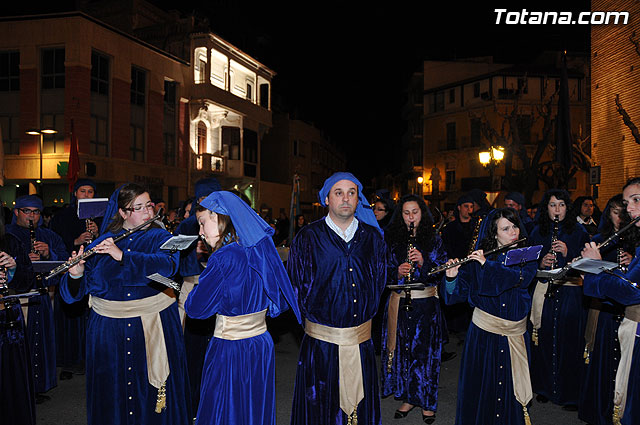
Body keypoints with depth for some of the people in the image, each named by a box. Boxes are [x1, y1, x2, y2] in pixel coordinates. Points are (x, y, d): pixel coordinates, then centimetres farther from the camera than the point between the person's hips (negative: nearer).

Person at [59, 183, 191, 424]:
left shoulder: (160, 238, 1)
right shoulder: (102, 243, 5)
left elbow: (166, 265, -22)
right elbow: (76, 292, 3)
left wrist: (122, 255, -28)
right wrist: (76, 274, -18)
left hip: (153, 329, -1)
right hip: (108, 330, 2)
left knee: (153, 393, 5)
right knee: (111, 392, 11)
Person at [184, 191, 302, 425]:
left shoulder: (223, 258, -21)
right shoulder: (263, 248, 1)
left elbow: (195, 307, -13)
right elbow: (278, 303, 12)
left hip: (230, 351, -7)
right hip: (262, 345, 7)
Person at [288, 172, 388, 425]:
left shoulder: (372, 237, 5)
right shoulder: (308, 238, -4)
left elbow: (379, 282, 10)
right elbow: (296, 286, -1)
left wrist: (365, 315, 5)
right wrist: (315, 317, -1)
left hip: (362, 341, 3)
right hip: (321, 341, -2)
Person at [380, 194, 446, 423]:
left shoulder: (433, 239, 4)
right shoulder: (391, 238, 5)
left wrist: (423, 261, -16)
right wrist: (397, 272, -15)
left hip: (427, 303, -1)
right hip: (399, 302, 1)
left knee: (426, 351, 3)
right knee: (402, 349, 7)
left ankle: (427, 402, 19)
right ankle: (407, 398, 24)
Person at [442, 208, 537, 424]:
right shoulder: (479, 257, -1)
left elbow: (522, 277, -19)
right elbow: (460, 292, -3)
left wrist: (488, 265, -24)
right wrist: (452, 277, -24)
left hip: (515, 333, 1)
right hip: (484, 332, -1)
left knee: (512, 386, 7)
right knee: (481, 384, 5)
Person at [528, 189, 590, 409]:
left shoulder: (578, 231, 2)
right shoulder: (538, 232, 8)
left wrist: (567, 254, -17)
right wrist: (540, 263, -11)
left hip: (571, 294, -2)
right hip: (544, 292, 2)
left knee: (569, 342, -1)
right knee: (544, 341, 5)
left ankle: (570, 394, 12)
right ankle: (544, 388, 21)